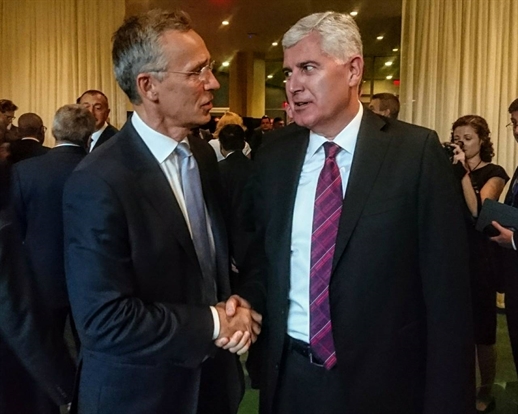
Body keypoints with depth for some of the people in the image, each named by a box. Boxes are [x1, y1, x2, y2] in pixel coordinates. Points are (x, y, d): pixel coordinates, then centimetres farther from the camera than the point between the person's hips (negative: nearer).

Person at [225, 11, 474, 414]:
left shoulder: (417, 151, -10)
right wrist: (248, 298, -9)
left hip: (381, 380, -3)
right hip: (289, 377, 4)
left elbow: (446, 287, -10)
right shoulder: (273, 159, 2)